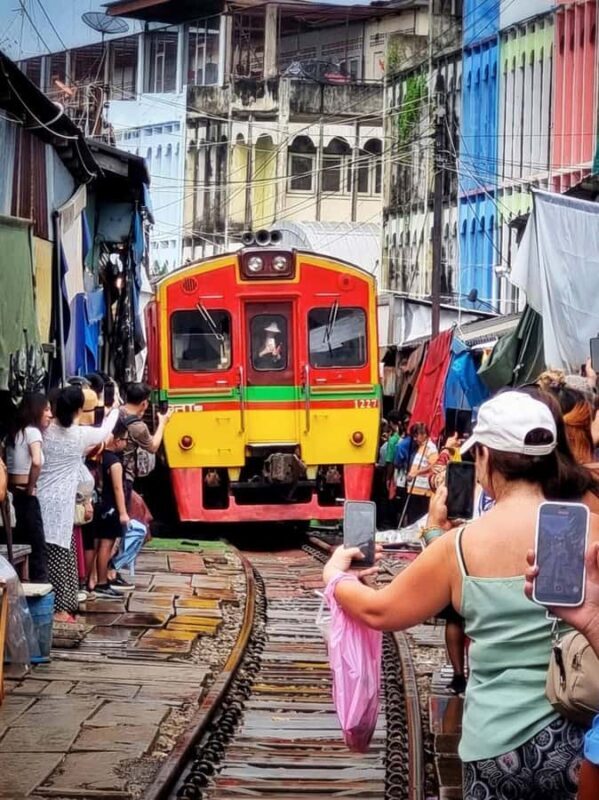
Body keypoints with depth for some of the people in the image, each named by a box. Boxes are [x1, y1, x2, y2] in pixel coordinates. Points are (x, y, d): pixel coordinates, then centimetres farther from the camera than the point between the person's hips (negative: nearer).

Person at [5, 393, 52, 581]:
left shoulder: (15, 431, 15)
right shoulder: (32, 431, -11)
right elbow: (36, 462, -28)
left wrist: (23, 486, 10)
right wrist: (31, 487, -16)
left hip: (12, 492, 8)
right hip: (25, 495, -8)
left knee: (18, 543, 13)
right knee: (38, 544, -3)